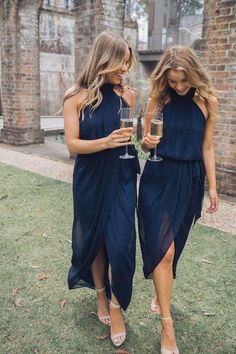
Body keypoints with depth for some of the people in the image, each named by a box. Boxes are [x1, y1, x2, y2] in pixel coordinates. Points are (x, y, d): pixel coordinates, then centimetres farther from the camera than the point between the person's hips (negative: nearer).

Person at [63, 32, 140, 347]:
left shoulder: (127, 94, 2)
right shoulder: (76, 97, -6)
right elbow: (72, 144, -11)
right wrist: (106, 142, -26)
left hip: (121, 180, 1)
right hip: (90, 181, -1)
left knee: (120, 243, -2)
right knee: (94, 240, 13)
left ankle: (116, 305, 20)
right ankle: (101, 295, 38)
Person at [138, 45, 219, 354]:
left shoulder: (207, 101, -1)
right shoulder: (158, 99, -3)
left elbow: (206, 147, 4)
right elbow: (145, 142, 2)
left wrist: (212, 187, 6)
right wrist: (147, 143, -22)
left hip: (190, 180, 2)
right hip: (159, 178, -1)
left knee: (172, 246, 14)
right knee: (164, 248, -7)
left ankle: (161, 293, 41)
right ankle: (167, 324, 5)